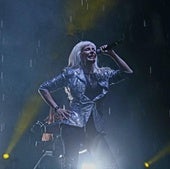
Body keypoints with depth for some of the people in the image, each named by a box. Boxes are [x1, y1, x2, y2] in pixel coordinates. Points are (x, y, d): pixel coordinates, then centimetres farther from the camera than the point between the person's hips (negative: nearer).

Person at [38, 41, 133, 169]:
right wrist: (57, 109, -2)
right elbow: (43, 89, 8)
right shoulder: (70, 73, 5)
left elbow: (127, 72, 10)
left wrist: (112, 54, 7)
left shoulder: (103, 74, 16)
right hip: (73, 124, -4)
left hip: (94, 128, 4)